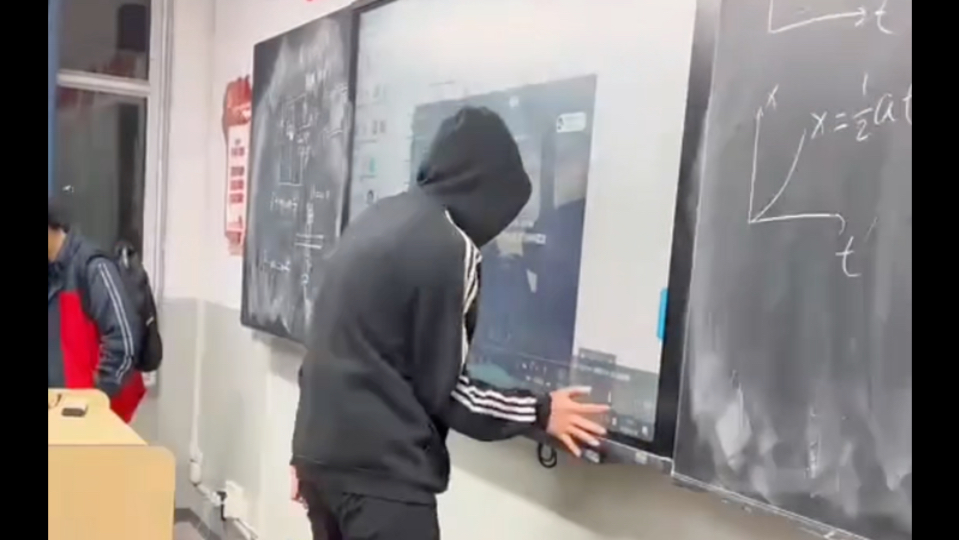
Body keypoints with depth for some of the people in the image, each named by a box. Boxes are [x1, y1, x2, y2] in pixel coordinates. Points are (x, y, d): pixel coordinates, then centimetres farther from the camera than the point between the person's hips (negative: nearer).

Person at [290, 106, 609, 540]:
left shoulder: (376, 219, 9)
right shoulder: (449, 248, -16)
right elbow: (441, 388, -11)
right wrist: (540, 414, 1)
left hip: (321, 453, 9)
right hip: (381, 472, -9)